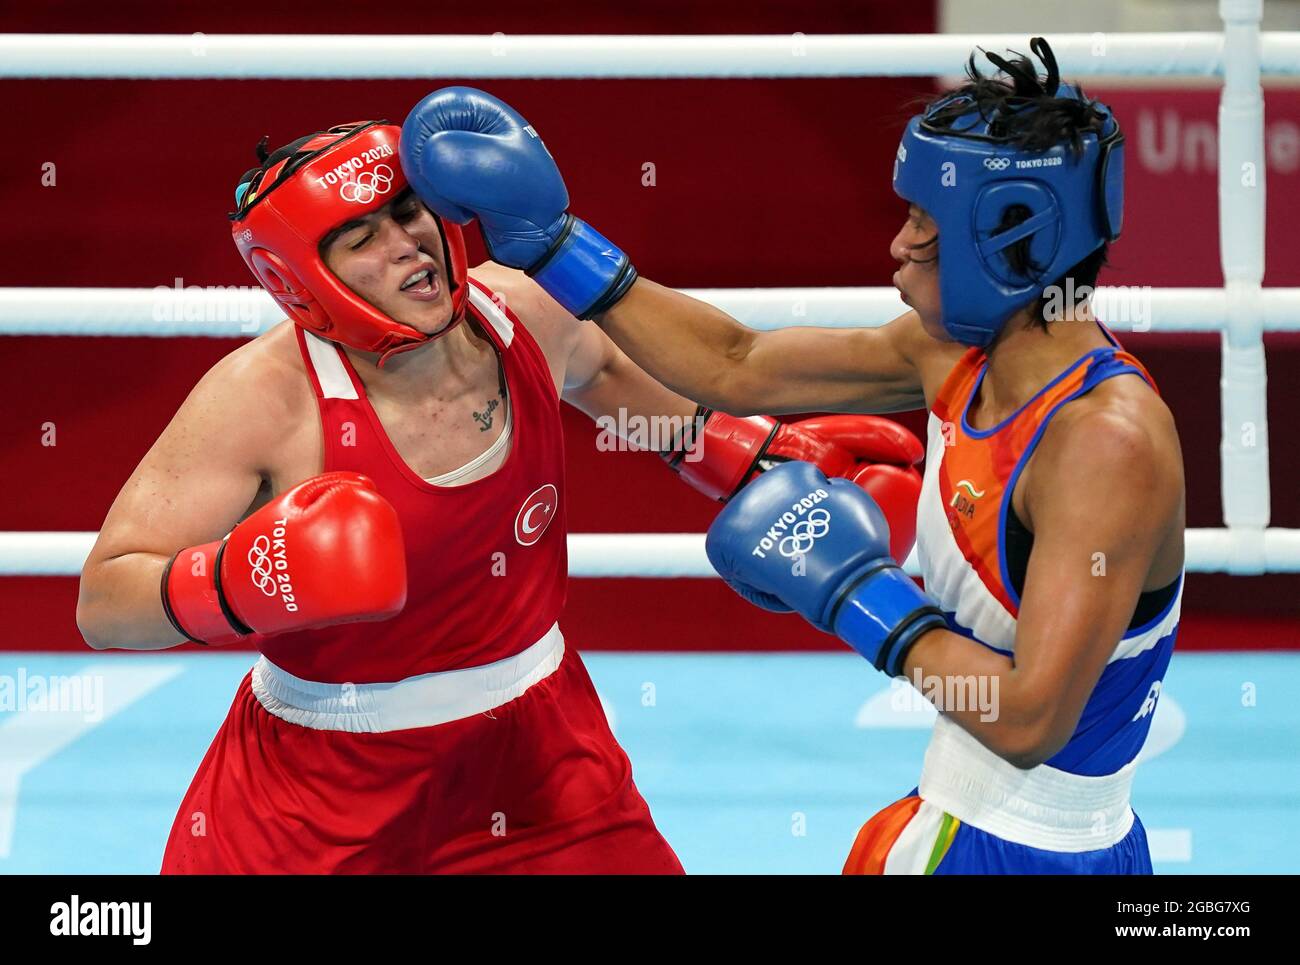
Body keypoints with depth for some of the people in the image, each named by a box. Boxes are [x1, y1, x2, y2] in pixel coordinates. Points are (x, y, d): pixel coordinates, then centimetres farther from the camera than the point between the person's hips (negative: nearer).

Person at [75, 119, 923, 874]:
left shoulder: (522, 313, -8)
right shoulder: (265, 397, -24)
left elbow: (600, 372, 19)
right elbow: (103, 604, -23)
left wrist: (767, 457, 16)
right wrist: (245, 582, -40)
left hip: (531, 744, 4)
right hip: (318, 780, -4)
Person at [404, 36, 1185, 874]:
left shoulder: (1106, 439, -26)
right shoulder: (957, 352, 0)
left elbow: (1030, 720, -29)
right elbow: (737, 367, 11)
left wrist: (856, 593, -21)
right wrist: (550, 244, 8)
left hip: (1019, 858, -8)